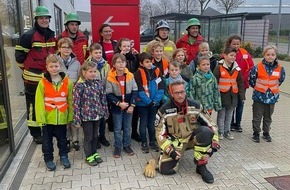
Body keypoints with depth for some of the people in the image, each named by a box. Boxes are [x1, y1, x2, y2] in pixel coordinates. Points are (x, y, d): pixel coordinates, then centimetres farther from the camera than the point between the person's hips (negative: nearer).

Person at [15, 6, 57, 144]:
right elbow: (19, 55, -7)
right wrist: (27, 69, 2)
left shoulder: (52, 36, 10)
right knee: (34, 105, 4)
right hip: (33, 78, -6)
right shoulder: (29, 36, -12)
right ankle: (36, 133, 16)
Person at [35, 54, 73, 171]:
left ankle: (63, 156, 35)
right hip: (47, 118, -1)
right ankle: (48, 159, 31)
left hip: (62, 118, 1)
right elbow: (39, 102, -9)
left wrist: (70, 116, 1)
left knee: (62, 139, 17)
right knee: (47, 140, 13)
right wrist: (40, 118, -12)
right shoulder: (43, 83, -9)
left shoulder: (67, 82, -5)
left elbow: (70, 101, 0)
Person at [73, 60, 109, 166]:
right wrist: (77, 119, -13)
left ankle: (94, 154, 36)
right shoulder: (79, 86, -15)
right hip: (86, 116, -4)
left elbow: (103, 99, 6)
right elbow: (76, 103, -13)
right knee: (88, 137, 10)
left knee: (95, 136, 19)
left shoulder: (99, 83, -1)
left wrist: (105, 112, 8)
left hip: (97, 115, 4)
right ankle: (88, 157, 26)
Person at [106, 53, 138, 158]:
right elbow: (108, 94, -12)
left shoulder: (130, 76, -6)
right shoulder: (110, 78, -13)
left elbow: (134, 91, -2)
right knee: (117, 129, 11)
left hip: (129, 106, 2)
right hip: (116, 107, -2)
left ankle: (127, 145, 31)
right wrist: (119, 103, -19)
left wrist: (132, 105, -9)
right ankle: (117, 147, 25)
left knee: (127, 128, 14)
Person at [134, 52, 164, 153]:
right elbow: (139, 90, -15)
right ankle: (144, 143, 20)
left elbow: (161, 88, -2)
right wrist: (148, 101, -17)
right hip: (142, 103, -3)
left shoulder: (157, 71, 0)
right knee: (143, 123, 8)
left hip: (154, 102, 3)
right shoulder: (138, 73, -11)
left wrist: (155, 100, -11)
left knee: (151, 123, 15)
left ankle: (152, 142, 28)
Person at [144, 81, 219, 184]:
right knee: (165, 169, -21)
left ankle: (201, 166, -14)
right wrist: (169, 150, -18)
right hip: (174, 141, -1)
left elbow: (210, 124, -2)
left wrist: (214, 141, -13)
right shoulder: (164, 110, -13)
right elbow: (160, 133, -9)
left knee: (206, 131, -31)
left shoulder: (195, 106, -9)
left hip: (192, 138, 1)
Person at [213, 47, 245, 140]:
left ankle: (227, 131, 26)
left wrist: (242, 95, 6)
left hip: (233, 95, 5)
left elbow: (240, 83, 9)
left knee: (229, 115, 14)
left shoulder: (237, 68, 5)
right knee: (221, 114, 6)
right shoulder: (219, 67, -10)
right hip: (222, 95, -4)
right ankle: (220, 132, 18)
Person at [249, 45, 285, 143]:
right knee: (257, 117, 7)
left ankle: (266, 133, 33)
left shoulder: (280, 68, -6)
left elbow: (281, 80, 11)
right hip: (259, 96, -2)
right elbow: (251, 79, 0)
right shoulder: (257, 67, -13)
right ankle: (256, 133, 22)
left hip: (272, 97, 2)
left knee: (268, 117, 16)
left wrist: (273, 88, 11)